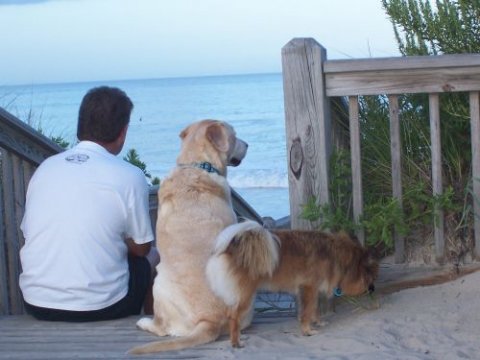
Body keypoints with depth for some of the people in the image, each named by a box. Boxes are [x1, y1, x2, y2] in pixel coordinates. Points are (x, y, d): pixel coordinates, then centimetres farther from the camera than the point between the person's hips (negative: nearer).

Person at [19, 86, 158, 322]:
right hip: (98, 307, -4)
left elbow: (29, 232, 11)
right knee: (149, 259, 25)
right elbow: (141, 248, 1)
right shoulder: (129, 176, -9)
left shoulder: (45, 167, 2)